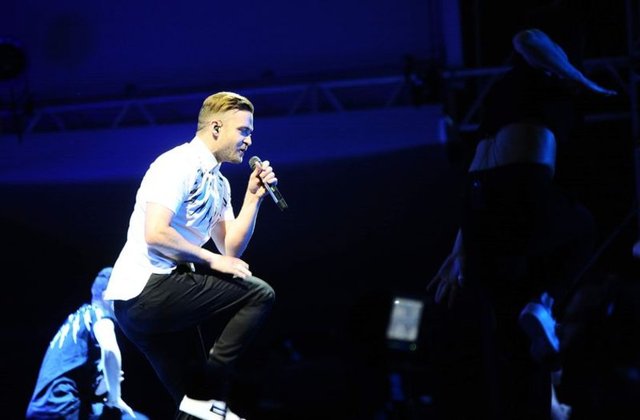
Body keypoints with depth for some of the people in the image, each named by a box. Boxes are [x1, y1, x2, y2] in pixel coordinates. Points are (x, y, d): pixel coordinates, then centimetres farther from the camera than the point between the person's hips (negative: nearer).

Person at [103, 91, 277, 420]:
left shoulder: (219, 183, 16)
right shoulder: (178, 165, -12)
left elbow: (231, 248, 13)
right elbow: (155, 234, -23)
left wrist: (253, 196, 5)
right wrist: (212, 260, -15)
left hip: (160, 300, 10)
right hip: (145, 290, -10)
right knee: (259, 294, -12)